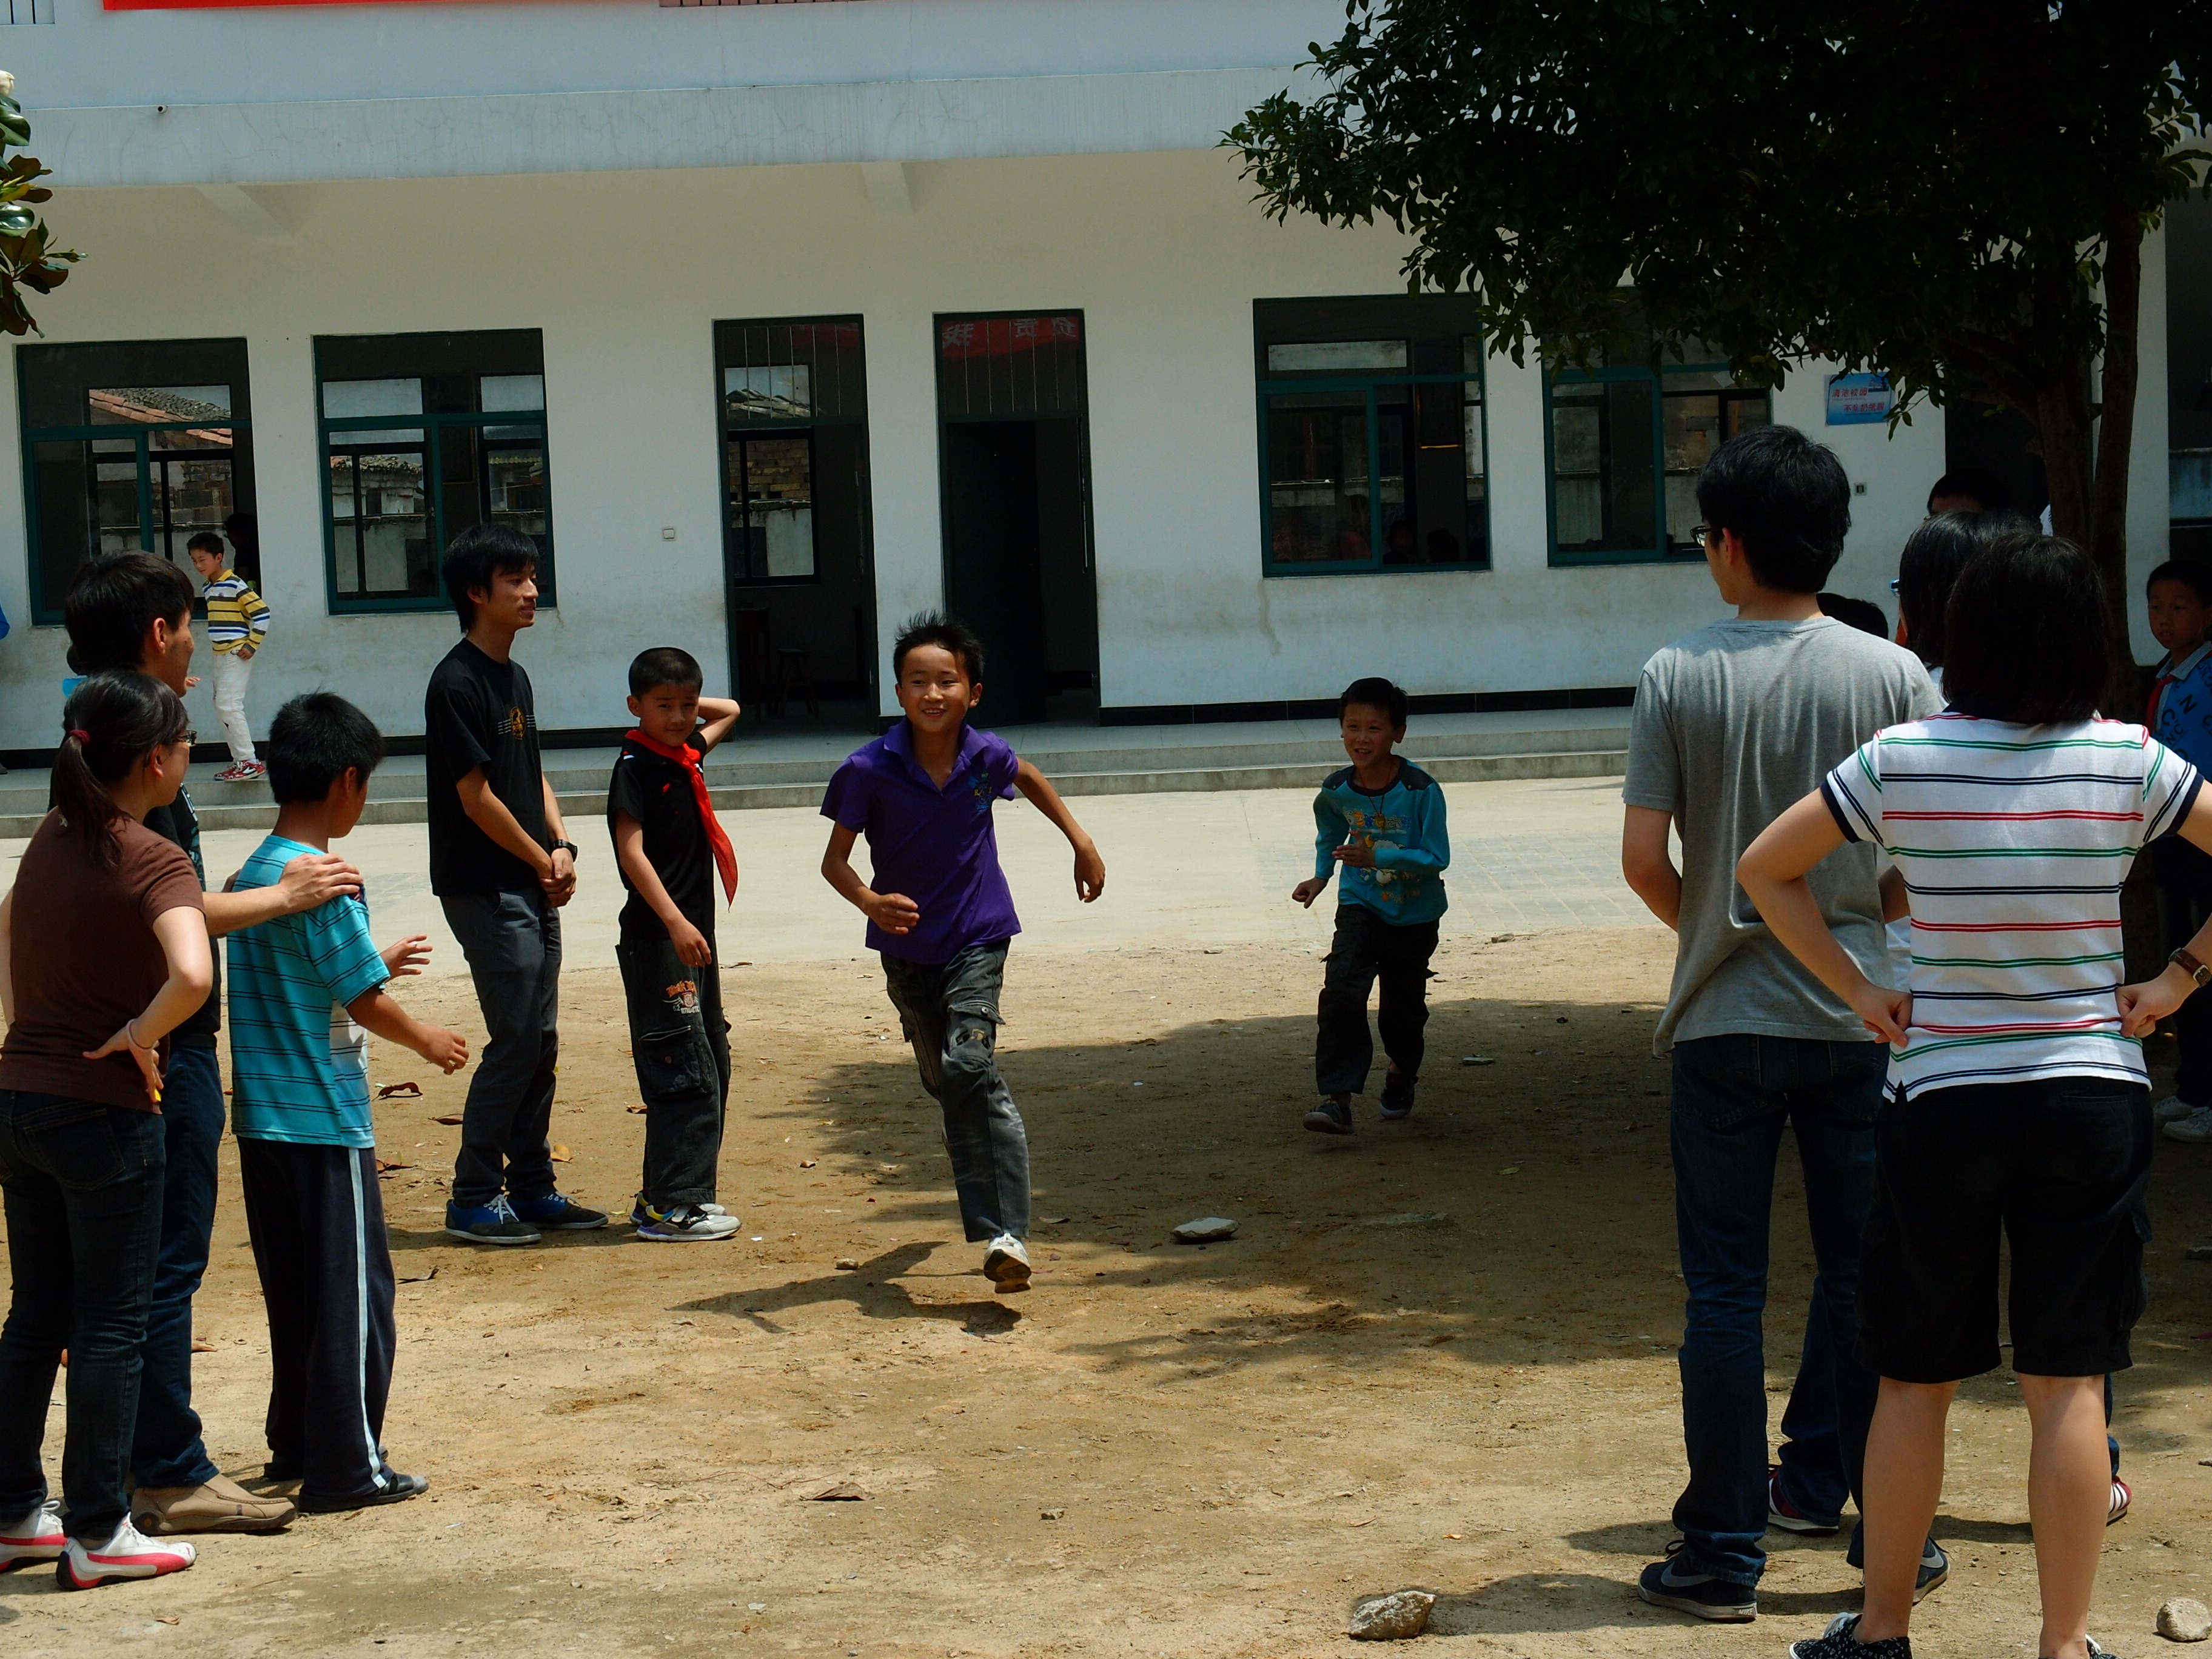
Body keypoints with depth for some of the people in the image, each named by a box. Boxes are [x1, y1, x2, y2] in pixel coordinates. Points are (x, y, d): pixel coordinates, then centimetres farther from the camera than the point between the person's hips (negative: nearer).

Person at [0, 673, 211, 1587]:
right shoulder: (153, 860, -17)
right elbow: (191, 975, -34)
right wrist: (138, 1036, -18)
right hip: (104, 1111, -7)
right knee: (111, 1324, 4)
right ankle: (96, 1534, 11)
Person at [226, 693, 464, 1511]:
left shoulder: (254, 873, 9)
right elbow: (364, 1003, -14)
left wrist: (377, 963, 28)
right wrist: (429, 1040, 3)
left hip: (264, 1120, 9)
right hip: (324, 1122, -9)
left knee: (295, 1290, 17)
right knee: (353, 1292, -1)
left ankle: (297, 1445, 25)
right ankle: (347, 1467, 2)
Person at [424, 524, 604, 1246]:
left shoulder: (515, 677, 14)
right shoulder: (457, 683, -14)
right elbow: (476, 797, -16)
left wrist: (561, 845, 2)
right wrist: (542, 861, -7)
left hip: (532, 887, 9)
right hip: (485, 888, -9)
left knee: (540, 1040, 11)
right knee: (516, 1040, -7)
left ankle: (531, 1188, 19)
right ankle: (473, 1198, 2)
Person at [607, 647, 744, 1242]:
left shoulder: (686, 753, 12)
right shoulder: (635, 766, -11)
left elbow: (729, 713, 33)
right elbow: (631, 851, -20)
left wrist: (688, 704, 16)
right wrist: (675, 921, -28)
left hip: (693, 934, 9)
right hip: (656, 940, -9)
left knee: (712, 1068, 12)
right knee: (685, 1074, -11)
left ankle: (676, 1195, 19)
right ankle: (670, 1207, -8)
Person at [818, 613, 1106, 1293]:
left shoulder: (987, 756, -9)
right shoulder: (870, 770, -15)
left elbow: (1029, 778, 17)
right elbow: (835, 859, -10)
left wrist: (1083, 843, 19)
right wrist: (870, 902, -31)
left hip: (977, 938, -2)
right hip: (907, 947, 2)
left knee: (970, 1070, -20)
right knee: (945, 1083, 13)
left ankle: (1005, 1235, -23)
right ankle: (991, 1222, 34)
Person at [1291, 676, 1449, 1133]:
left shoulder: (1421, 791, -21)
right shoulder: (1336, 790, -8)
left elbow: (1436, 857, -23)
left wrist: (1376, 858, -32)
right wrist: (1320, 877, 3)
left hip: (1414, 916, -2)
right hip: (1360, 906, 2)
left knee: (1402, 1007, 11)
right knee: (1341, 989, -20)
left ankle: (1403, 1071, 45)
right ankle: (1336, 1097, -21)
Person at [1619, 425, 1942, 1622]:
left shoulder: (1679, 678, -6)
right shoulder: (1896, 677, -4)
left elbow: (1644, 860, -7)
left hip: (1724, 1022, -1)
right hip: (1860, 1018, 1)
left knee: (1723, 1289, 6)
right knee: (1866, 1282, 11)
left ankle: (1723, 1554, 10)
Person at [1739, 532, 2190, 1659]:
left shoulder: (1901, 760, -5)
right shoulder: (2128, 763, -5)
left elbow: (1764, 869, 0)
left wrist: (1858, 992, 2)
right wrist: (2179, 979, 1)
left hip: (1940, 1099, 0)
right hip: (2091, 1092, 0)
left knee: (1915, 1378, 11)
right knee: (2068, 1384, 5)